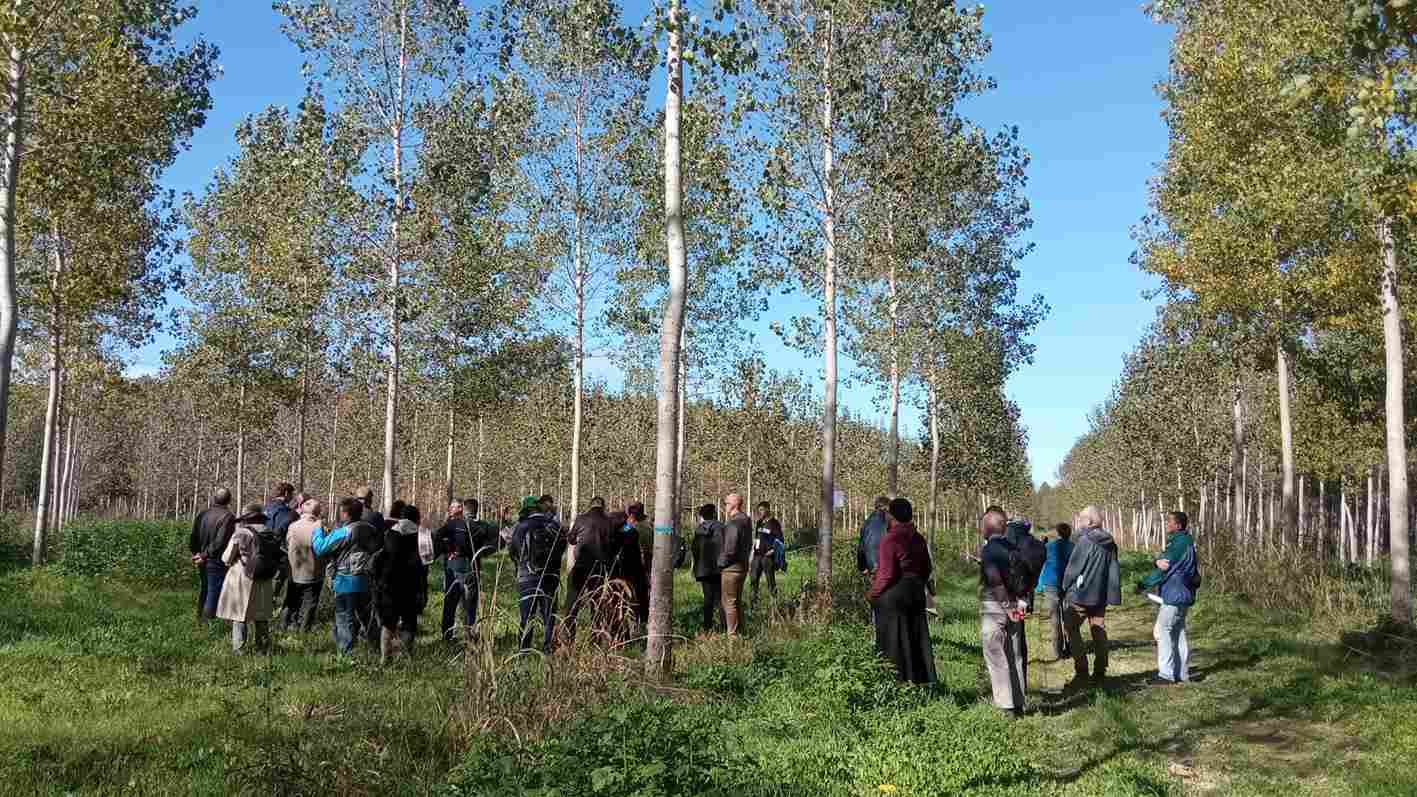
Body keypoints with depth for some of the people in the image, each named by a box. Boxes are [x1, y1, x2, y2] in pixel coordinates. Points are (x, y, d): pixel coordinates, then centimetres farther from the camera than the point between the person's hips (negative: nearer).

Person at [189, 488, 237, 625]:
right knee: (213, 594, 0)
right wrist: (205, 555, -11)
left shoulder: (202, 514, 6)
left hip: (202, 563, 7)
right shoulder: (228, 516, -16)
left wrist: (196, 554, 12)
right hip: (217, 562, -7)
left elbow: (193, 537, 9)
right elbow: (220, 542, -20)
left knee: (203, 592, 20)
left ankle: (200, 621, 31)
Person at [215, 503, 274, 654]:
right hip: (263, 581, 4)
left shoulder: (240, 534, -13)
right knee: (260, 614, 17)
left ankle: (239, 647, 6)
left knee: (240, 614, 7)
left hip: (242, 580, -4)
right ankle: (263, 644, 24)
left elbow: (226, 559, -5)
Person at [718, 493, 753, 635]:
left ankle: (732, 634, 0)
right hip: (743, 566, 10)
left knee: (729, 602, -3)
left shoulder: (733, 523, -20)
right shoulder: (746, 521, 11)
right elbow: (749, 545, 18)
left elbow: (730, 548, -23)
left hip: (731, 568, -10)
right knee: (737, 601, 18)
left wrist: (721, 563, -9)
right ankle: (739, 631, 24)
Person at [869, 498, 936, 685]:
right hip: (916, 593, 7)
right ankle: (921, 680, 19)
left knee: (893, 643, 1)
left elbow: (887, 573, -18)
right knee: (917, 640, 14)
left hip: (893, 594, -7)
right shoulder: (918, 539, 4)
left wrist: (874, 594, -5)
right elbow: (926, 568, 11)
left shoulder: (889, 539, -16)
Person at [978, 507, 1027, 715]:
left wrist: (1007, 606, -17)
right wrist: (1021, 600, 0)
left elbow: (995, 580, -22)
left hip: (993, 606, -6)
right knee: (1015, 657, 13)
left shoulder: (987, 549, -12)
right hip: (1014, 608, 6)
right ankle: (1018, 704, 19)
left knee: (996, 659, 0)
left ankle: (1005, 707, -1)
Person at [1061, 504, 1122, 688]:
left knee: (1072, 629, 0)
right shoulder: (1109, 543, 7)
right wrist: (1113, 595, 11)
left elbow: (1073, 568, -12)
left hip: (1080, 595, -7)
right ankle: (1100, 673, 16)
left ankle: (1082, 672, -5)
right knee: (1099, 632, 12)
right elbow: (1114, 571, 9)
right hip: (1100, 596, 7)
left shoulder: (1085, 540, -15)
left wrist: (1066, 588, 3)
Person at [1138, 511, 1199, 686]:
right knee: (1178, 632, 14)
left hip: (1175, 595, -10)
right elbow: (1162, 562, 7)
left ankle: (1166, 674, -8)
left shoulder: (1180, 543, -17)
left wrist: (1143, 584, -9)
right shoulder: (1178, 541, 14)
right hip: (1180, 595, 10)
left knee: (1161, 630, -9)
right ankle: (1182, 673, 20)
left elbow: (1164, 569, -18)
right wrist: (1158, 561, -19)